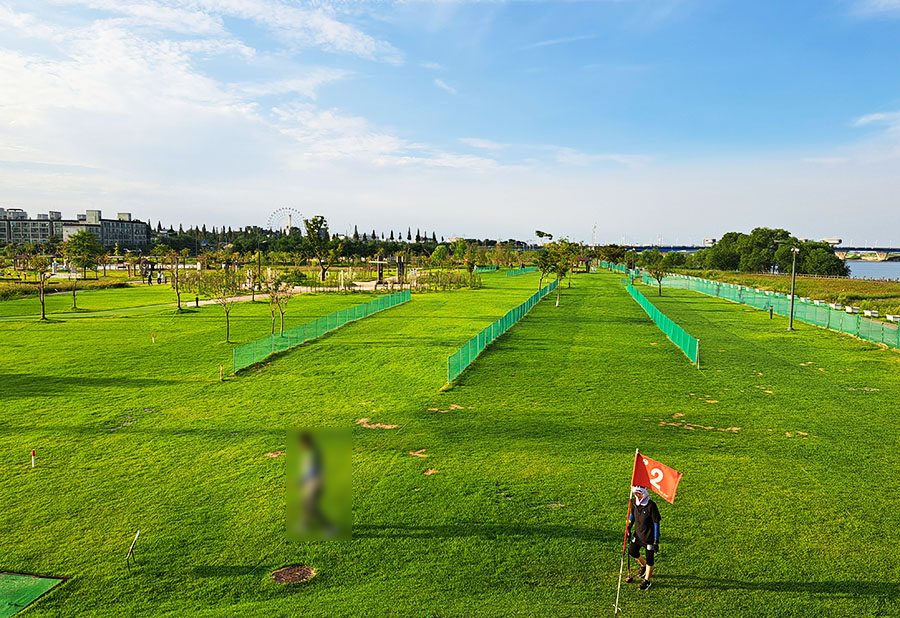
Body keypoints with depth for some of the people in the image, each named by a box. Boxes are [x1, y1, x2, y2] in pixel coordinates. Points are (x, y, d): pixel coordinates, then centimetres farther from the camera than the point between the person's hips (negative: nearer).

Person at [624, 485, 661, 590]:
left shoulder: (651, 505, -25)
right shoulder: (635, 502, -6)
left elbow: (656, 523, -19)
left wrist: (656, 540, -18)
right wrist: (629, 527, 16)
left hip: (649, 536, -7)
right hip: (638, 533, 7)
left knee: (649, 559, 5)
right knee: (632, 552, 22)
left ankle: (647, 581, 24)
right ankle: (643, 566, 50)